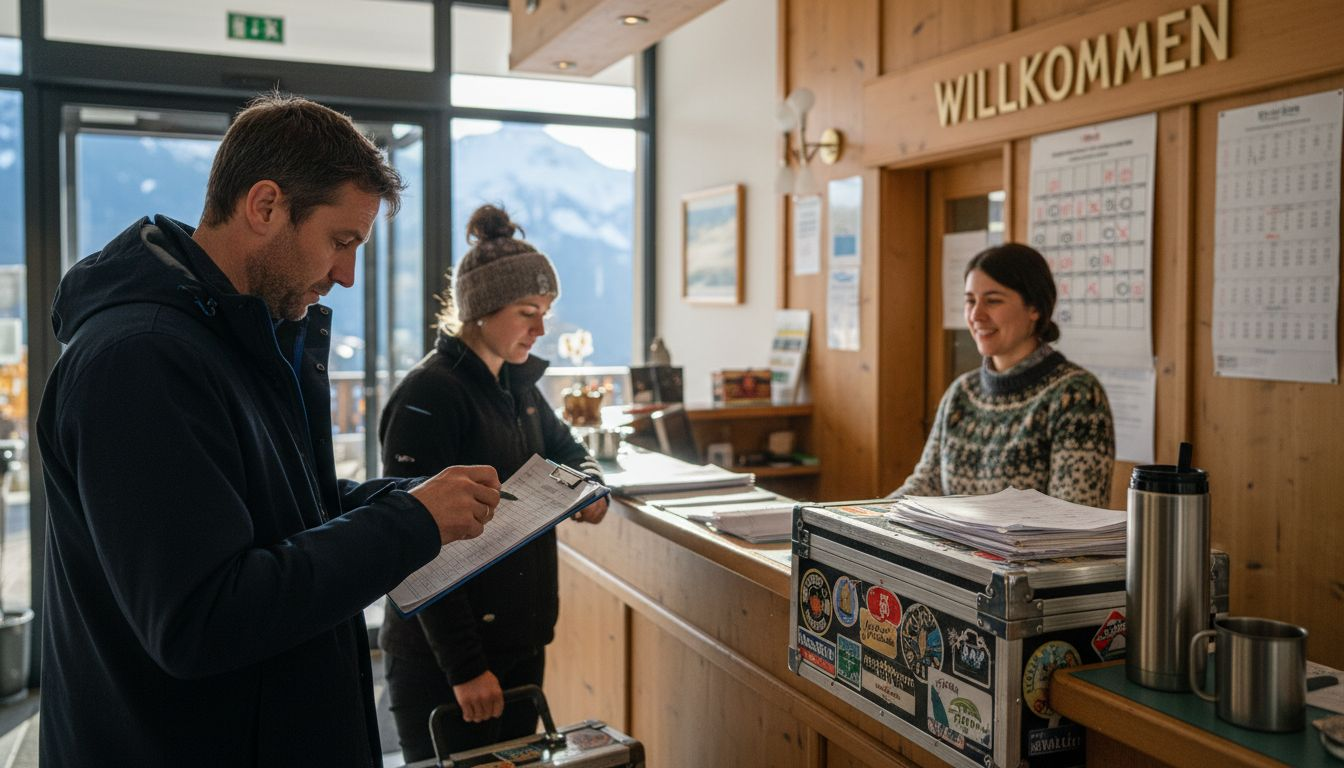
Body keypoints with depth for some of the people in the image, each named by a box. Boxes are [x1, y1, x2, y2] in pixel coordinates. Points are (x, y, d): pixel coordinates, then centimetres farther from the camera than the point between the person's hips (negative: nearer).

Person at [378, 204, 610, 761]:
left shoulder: (517, 385, 8)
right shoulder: (428, 395, -17)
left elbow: (562, 447, 26)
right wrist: (465, 668, -21)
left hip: (521, 646, 8)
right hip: (443, 663, -8)